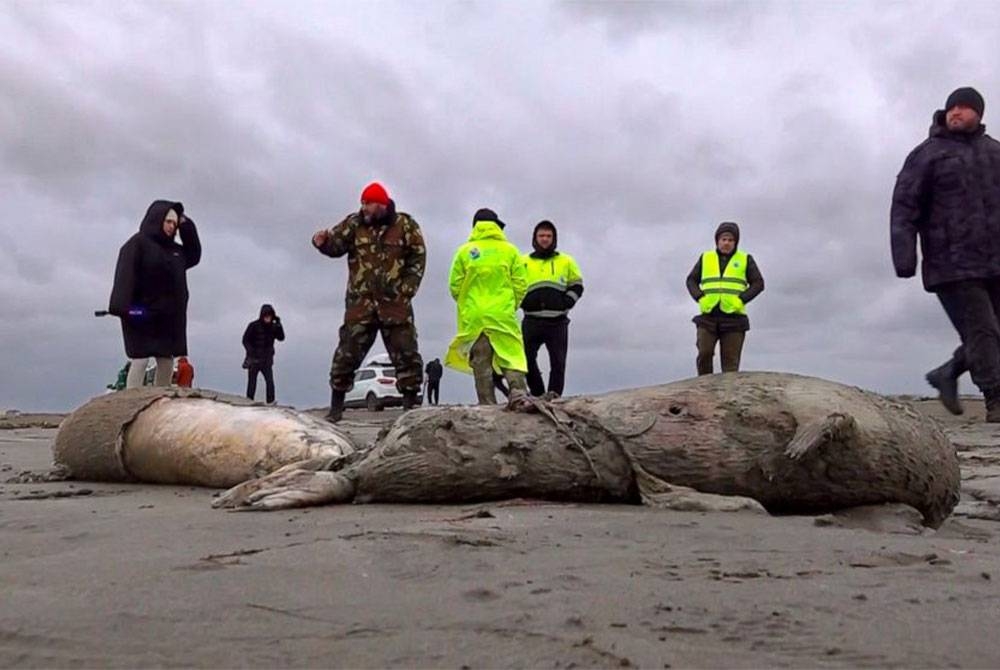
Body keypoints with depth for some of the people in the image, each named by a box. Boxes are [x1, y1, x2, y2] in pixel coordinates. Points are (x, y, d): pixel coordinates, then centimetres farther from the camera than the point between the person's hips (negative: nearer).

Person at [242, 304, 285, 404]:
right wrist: (251, 352, -20)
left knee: (270, 381, -13)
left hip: (267, 360, 2)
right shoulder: (254, 326, -11)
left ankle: (270, 402, -10)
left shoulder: (273, 326, -1)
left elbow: (281, 338, -11)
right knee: (252, 382, 7)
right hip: (254, 359, -2)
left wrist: (279, 325, -22)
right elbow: (245, 340, -7)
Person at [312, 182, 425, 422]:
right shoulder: (354, 223, 7)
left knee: (406, 355, 1)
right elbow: (336, 244, -2)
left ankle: (410, 406, 11)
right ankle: (336, 407, 10)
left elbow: (418, 259, 3)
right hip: (360, 303, 1)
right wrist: (323, 242, -25)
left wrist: (406, 290, -4)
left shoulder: (405, 225, 2)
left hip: (395, 303, -1)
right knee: (347, 354, 0)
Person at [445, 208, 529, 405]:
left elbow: (455, 285, 2)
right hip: (503, 315, -1)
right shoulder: (510, 250, 4)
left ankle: (487, 405, 3)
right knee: (512, 355, 2)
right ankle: (518, 392, -17)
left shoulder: (465, 251, 3)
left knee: (480, 363, 4)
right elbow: (520, 284, 2)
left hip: (473, 316, 1)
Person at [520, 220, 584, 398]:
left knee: (558, 361, -2)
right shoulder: (523, 262, 14)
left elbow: (577, 286, 16)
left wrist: (566, 303, -3)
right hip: (531, 320, 0)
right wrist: (523, 302, -1)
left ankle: (554, 394, 3)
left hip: (558, 321, 0)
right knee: (526, 358, -8)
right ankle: (538, 394, 3)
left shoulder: (566, 261, 14)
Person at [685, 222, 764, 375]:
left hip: (733, 318, -1)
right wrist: (700, 298, -4)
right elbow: (691, 280, 14)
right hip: (708, 317, 1)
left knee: (730, 361, -3)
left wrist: (741, 300, -10)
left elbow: (758, 283, 5)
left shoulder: (745, 260, 9)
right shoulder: (706, 258, 14)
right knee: (704, 353, -12)